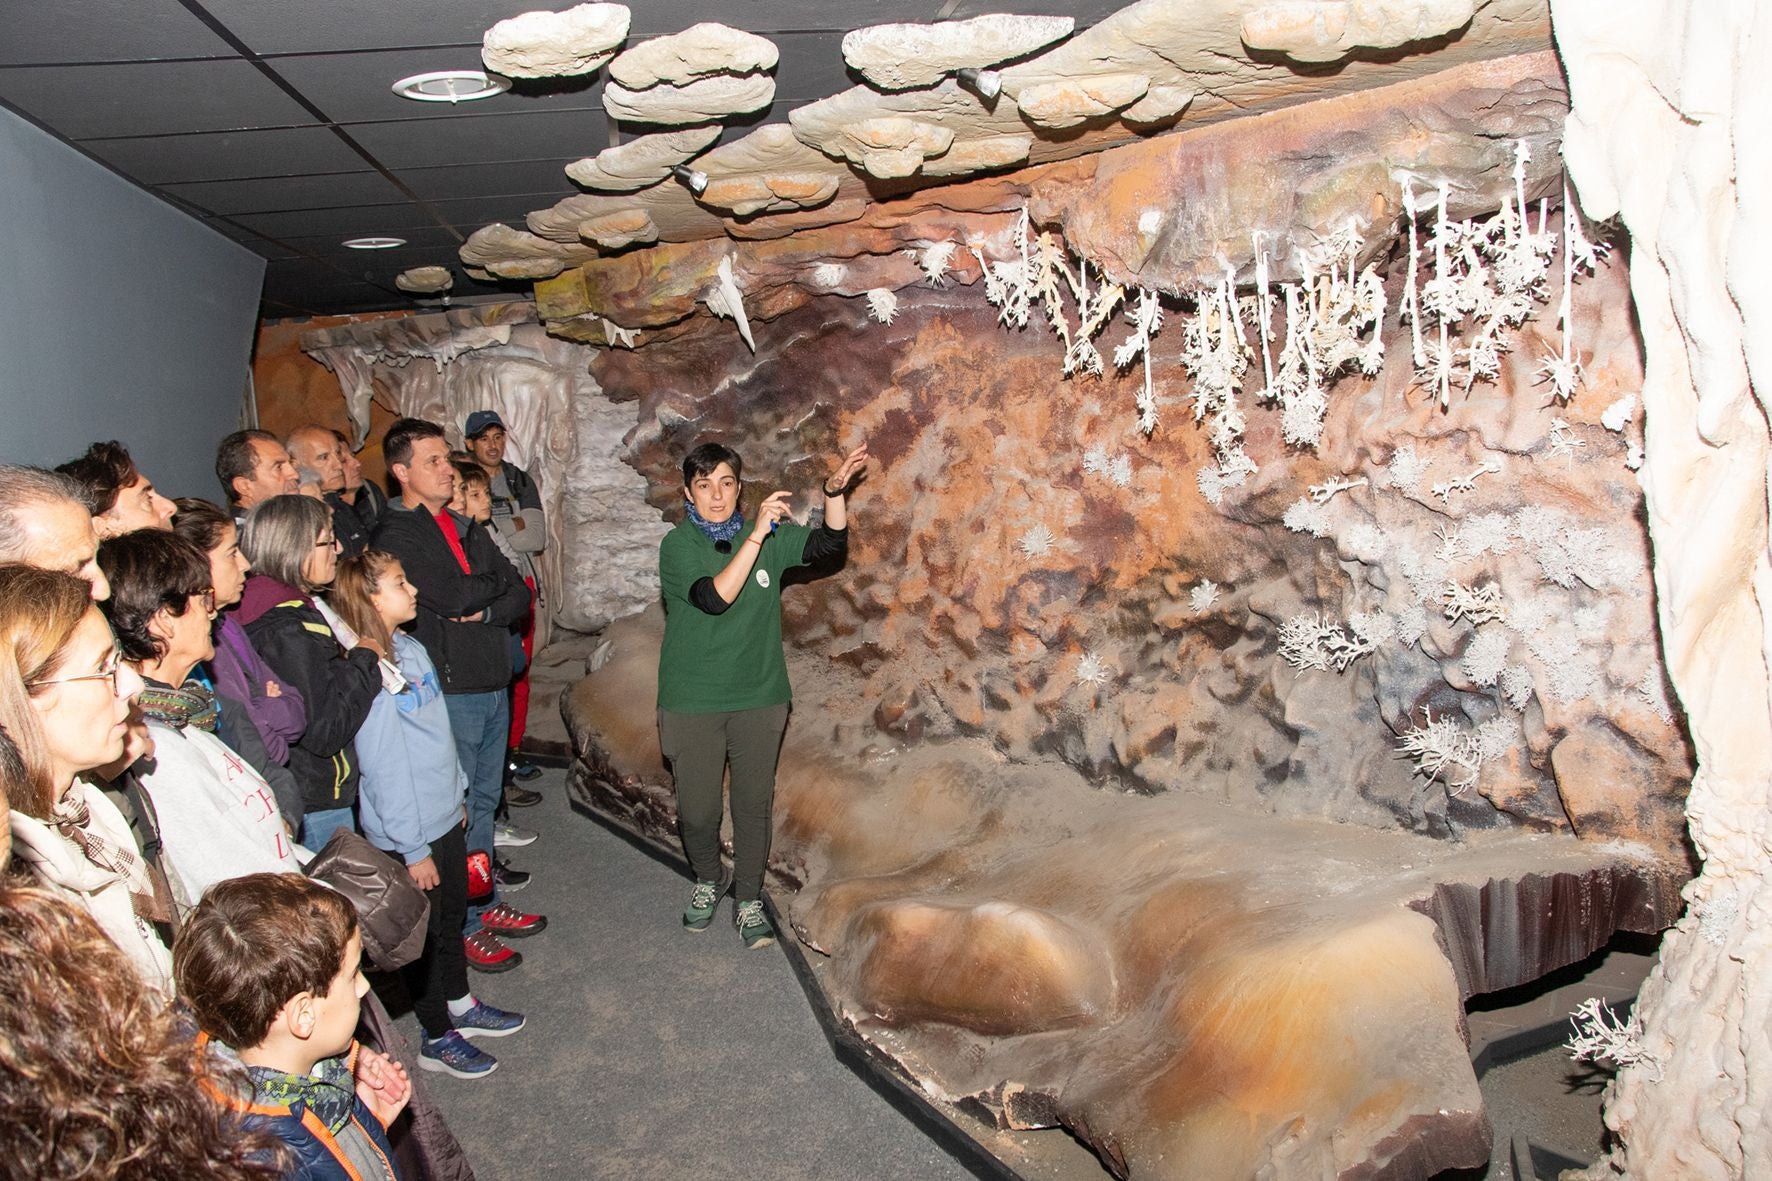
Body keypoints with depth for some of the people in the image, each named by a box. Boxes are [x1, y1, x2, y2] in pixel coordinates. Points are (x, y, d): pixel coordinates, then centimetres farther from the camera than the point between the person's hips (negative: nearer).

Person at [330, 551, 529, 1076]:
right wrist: (412, 849, -18)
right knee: (426, 934, 10)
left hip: (446, 816, 8)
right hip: (409, 833, -8)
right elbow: (383, 768, -22)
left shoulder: (412, 648, 2)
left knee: (452, 916, 23)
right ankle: (437, 1038, 28)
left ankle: (459, 1006, 43)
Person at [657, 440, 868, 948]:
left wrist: (836, 492, -21)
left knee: (754, 805, 9)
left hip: (759, 699, 2)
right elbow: (714, 597, -24)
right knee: (696, 810, 7)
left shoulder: (772, 537, 3)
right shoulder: (678, 546, -9)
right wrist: (757, 535, -30)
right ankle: (707, 881, 36)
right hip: (692, 702, -2)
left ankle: (748, 900, 27)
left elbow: (829, 547, -5)